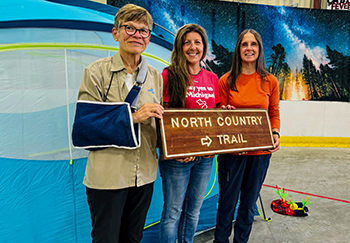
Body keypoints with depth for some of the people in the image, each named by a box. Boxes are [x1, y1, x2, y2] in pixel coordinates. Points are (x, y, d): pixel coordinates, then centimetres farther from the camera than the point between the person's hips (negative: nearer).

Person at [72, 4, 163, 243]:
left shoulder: (155, 76, 7)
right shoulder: (97, 72, -7)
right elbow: (85, 125, -13)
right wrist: (131, 116, -22)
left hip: (144, 175, 5)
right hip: (107, 175, -4)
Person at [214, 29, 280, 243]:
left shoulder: (270, 81, 3)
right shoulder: (226, 81, -2)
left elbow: (274, 114, 9)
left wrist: (275, 134, -8)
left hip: (261, 152, 2)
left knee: (249, 203, 16)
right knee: (228, 201, 10)